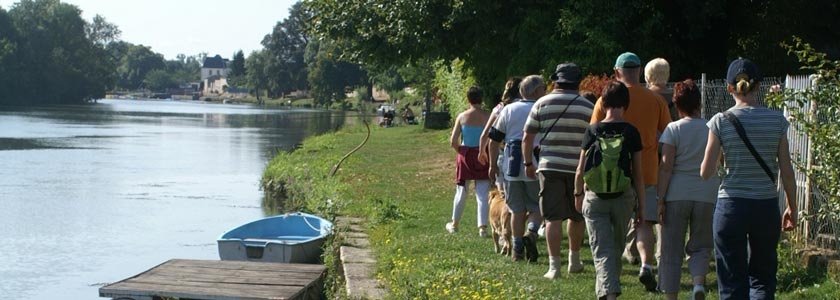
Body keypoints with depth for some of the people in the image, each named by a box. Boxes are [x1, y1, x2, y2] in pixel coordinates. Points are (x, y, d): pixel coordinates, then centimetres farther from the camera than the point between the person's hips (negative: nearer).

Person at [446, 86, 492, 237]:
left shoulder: (462, 116, -5)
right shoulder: (488, 117, -9)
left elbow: (453, 141, -6)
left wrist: (461, 151, 11)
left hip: (465, 157, 2)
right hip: (483, 157, -1)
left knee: (461, 192, 16)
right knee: (483, 195, 3)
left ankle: (454, 224, 30)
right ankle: (482, 227, -3)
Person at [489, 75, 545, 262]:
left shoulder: (509, 110, 7)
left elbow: (494, 140, 7)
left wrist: (493, 165, 15)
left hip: (511, 168, 3)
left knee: (517, 209, 11)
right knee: (538, 206, 10)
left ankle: (517, 249, 10)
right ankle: (531, 232, -17)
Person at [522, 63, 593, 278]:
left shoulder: (542, 104, 3)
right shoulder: (587, 107, 3)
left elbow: (527, 138, 3)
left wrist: (528, 164, 14)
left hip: (549, 166, -1)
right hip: (578, 168, 1)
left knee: (553, 218, -1)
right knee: (577, 216, 16)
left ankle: (554, 266, -6)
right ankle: (574, 261, 28)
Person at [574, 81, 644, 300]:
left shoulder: (593, 131, -4)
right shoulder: (631, 132, -3)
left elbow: (581, 170, 0)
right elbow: (638, 173, -1)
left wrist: (578, 194, 17)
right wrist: (641, 206, 6)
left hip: (595, 197, -1)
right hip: (624, 196, 1)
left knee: (602, 250, -3)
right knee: (617, 247, 20)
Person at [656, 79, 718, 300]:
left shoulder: (674, 129, -4)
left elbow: (666, 166, -8)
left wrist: (660, 199, -7)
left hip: (676, 193, -2)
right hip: (706, 194, 2)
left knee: (671, 250, 7)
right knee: (700, 247, 12)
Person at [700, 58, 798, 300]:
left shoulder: (721, 121, -6)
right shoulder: (776, 120, -2)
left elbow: (706, 173, -6)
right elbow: (786, 171, 0)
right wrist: (792, 208, 12)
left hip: (731, 207, -1)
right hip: (767, 207, 1)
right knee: (763, 279, 15)